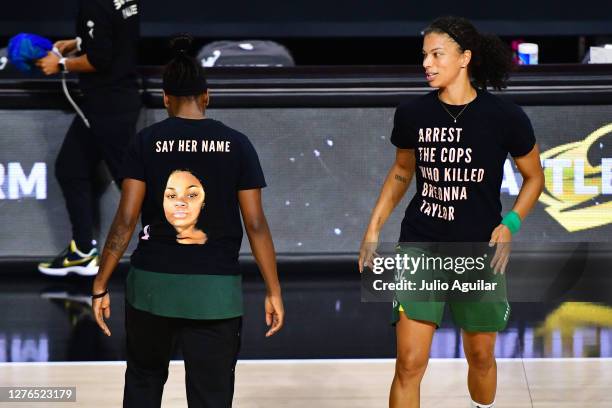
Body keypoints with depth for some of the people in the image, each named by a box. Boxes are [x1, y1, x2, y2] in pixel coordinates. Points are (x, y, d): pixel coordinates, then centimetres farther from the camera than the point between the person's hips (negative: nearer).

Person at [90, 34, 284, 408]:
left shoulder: (147, 141, -2)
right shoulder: (236, 144, -1)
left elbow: (126, 220, -6)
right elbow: (256, 224, -2)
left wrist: (101, 286, -1)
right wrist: (273, 291, 5)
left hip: (153, 284, 0)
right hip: (216, 292, 0)